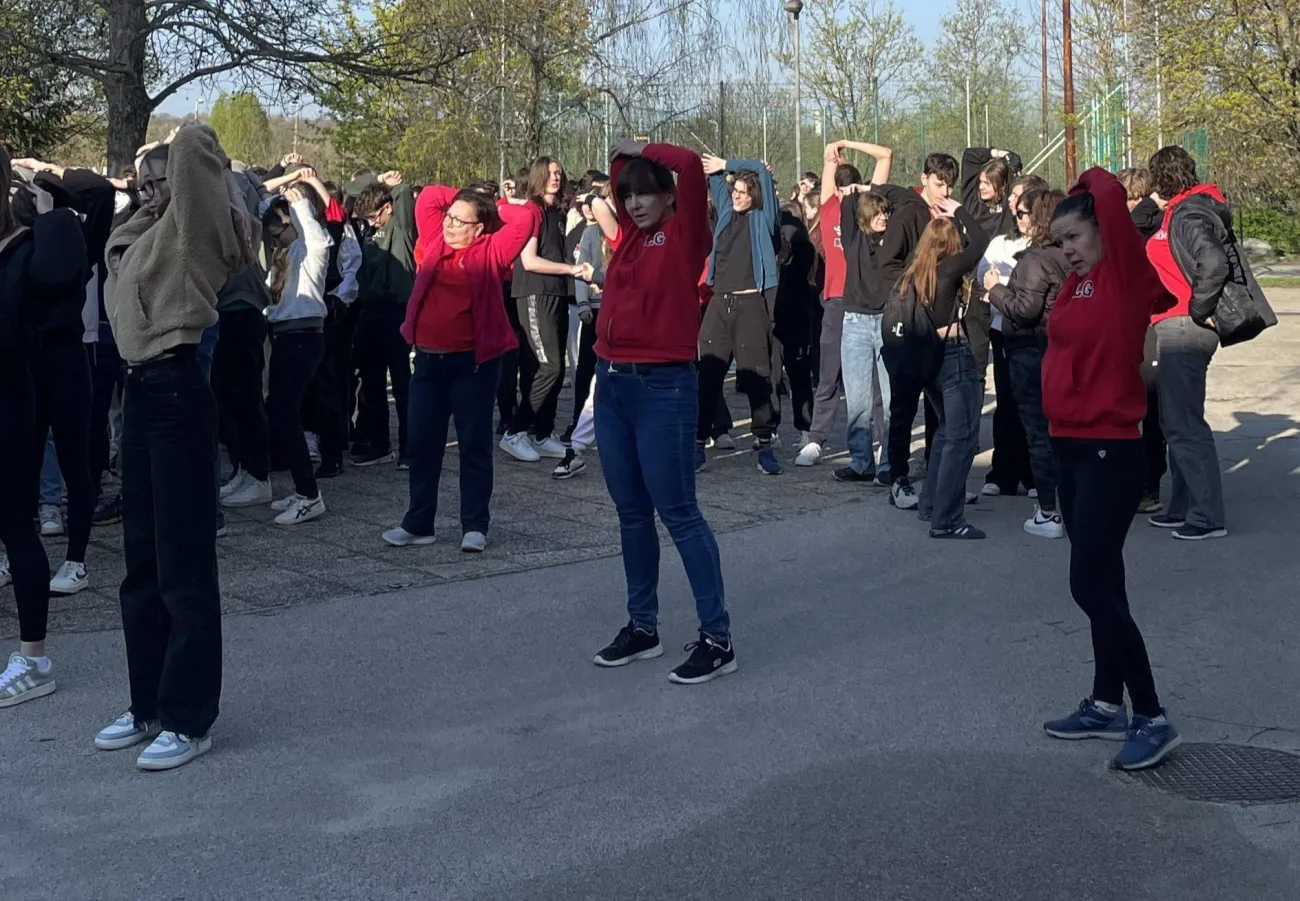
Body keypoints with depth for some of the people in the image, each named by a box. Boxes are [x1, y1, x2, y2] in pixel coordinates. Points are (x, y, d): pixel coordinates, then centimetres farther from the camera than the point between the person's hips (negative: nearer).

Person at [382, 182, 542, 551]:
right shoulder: (437, 241, 10)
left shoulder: (490, 252, -3)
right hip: (428, 358, 5)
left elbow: (528, 216, -9)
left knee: (474, 444, 3)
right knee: (423, 443, 8)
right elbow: (428, 197, 16)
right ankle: (418, 523, 16)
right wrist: (467, 200, 14)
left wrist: (491, 210, 4)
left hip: (473, 361, -5)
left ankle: (475, 526, 9)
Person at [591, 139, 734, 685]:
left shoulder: (684, 234, -6)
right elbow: (621, 171, 29)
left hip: (662, 387, -7)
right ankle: (642, 627, 24)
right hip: (611, 383, 7)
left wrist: (643, 152, -7)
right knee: (631, 513, 13)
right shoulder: (631, 232, 12)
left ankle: (717, 639, 1)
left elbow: (690, 166, -21)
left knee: (678, 513, -5)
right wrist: (625, 157, 12)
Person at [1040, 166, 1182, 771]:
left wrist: (1089, 190, -3)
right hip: (1070, 446, 9)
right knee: (1099, 583, 14)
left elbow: (1109, 194, -20)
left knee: (1091, 585, -9)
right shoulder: (1076, 284, 10)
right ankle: (1107, 706, 24)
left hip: (1109, 450, -9)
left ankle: (1153, 720, 1)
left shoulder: (1127, 276, -14)